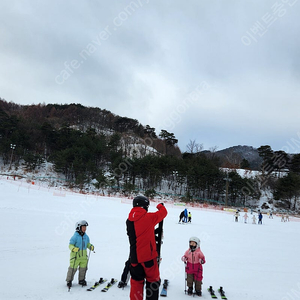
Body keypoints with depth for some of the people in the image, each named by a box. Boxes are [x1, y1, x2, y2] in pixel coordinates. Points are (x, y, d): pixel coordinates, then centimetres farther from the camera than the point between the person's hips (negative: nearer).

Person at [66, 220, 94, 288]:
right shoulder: (75, 236, -15)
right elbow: (70, 245, -14)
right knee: (73, 269, 2)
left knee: (83, 268, 12)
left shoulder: (86, 236, 4)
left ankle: (81, 280, 30)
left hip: (84, 256, 6)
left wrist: (90, 246, -4)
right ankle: (69, 281, 20)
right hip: (75, 255, -6)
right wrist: (73, 249, -33)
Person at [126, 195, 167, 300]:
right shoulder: (148, 217, -12)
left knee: (136, 281, 16)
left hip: (134, 256, 5)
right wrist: (160, 206, 23)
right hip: (148, 255, -4)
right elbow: (163, 213, 0)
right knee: (153, 280, 13)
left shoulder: (129, 220, 3)